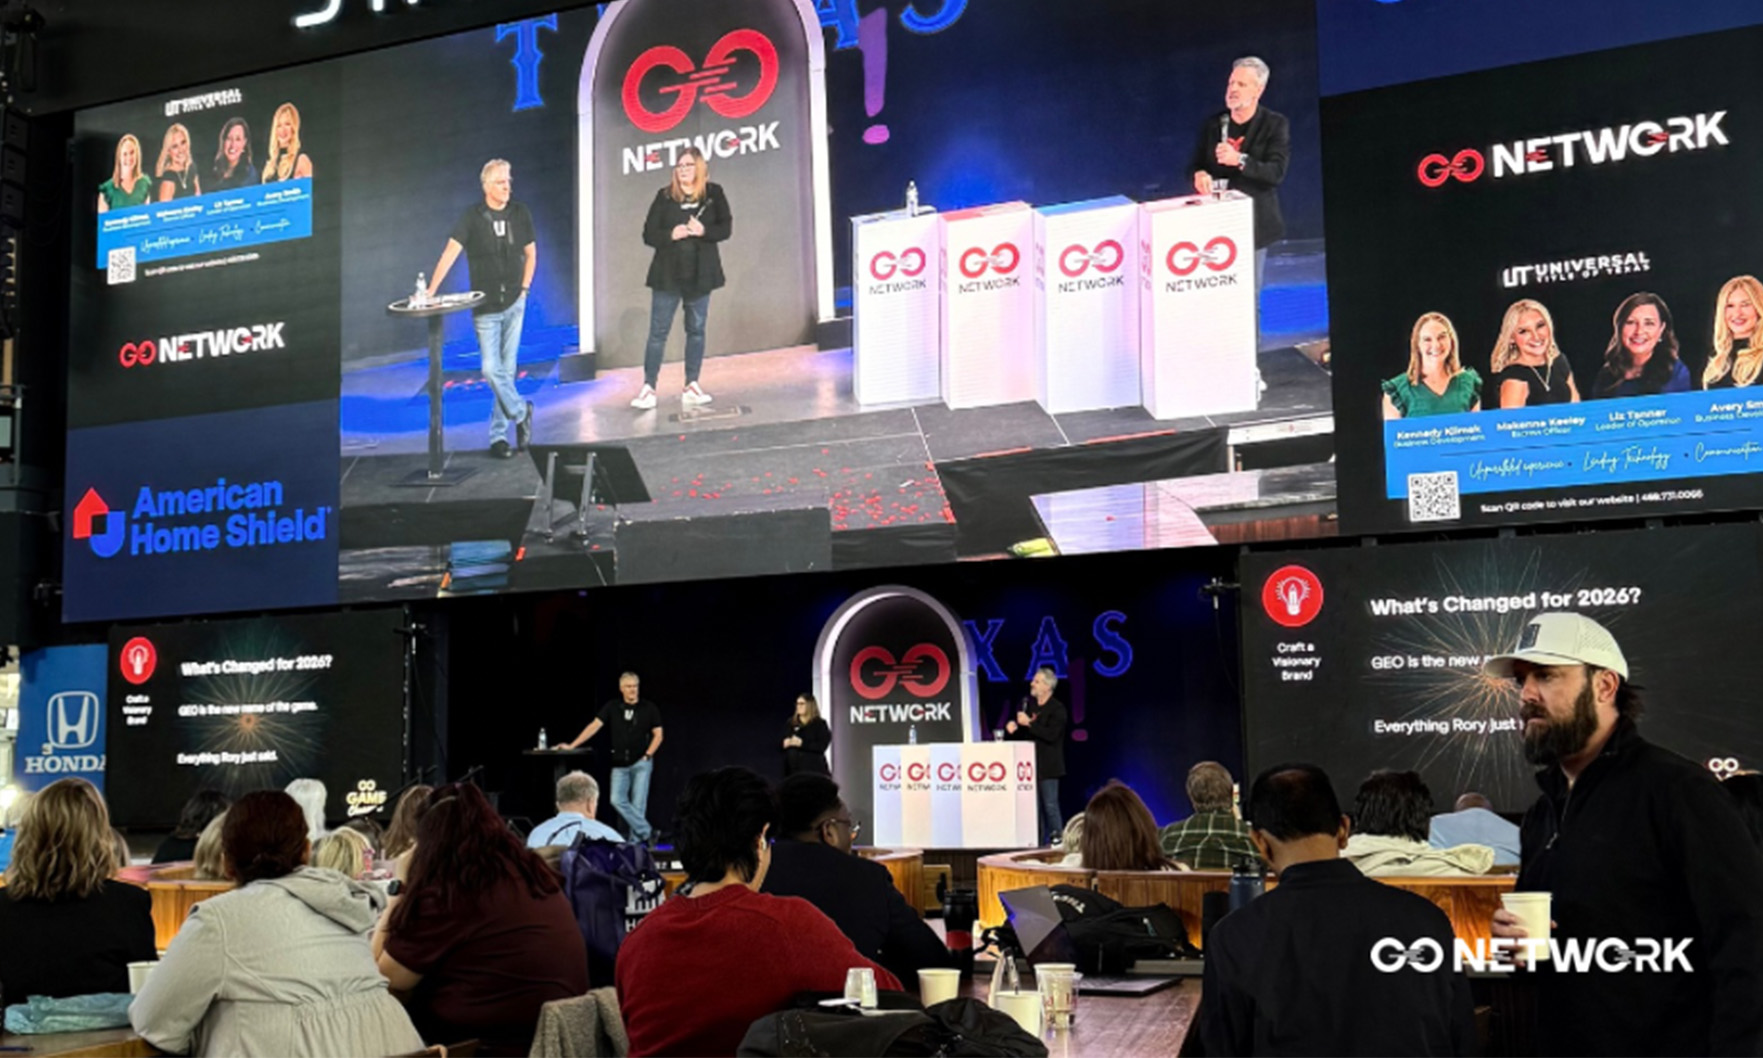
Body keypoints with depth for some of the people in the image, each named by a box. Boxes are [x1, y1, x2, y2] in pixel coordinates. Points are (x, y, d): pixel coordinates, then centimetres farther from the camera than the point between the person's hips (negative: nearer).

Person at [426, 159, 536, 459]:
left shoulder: (520, 214, 2)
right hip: (485, 307, -2)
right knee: (491, 369, -9)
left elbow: (530, 254, 13)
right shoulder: (472, 217, -7)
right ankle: (521, 411, 15)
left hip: (514, 303, 2)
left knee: (506, 369, 5)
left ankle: (498, 435, 14)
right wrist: (431, 290, -20)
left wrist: (524, 288, 4)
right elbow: (451, 252, -13)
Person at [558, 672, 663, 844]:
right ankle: (646, 832, 1)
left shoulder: (649, 708, -3)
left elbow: (658, 734, 2)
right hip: (620, 764, 2)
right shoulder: (612, 707, 0)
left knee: (638, 803, -3)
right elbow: (594, 726, -5)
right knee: (618, 800, -7)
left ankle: (636, 840, 8)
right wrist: (572, 745, -12)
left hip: (641, 763, -2)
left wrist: (648, 755, -9)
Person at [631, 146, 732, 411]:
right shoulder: (664, 196, 0)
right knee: (658, 331, -3)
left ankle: (692, 386, 14)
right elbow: (648, 234, -2)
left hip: (700, 274, 2)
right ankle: (648, 387, -2)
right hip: (668, 274, -1)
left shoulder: (714, 194, 3)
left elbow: (726, 228, 0)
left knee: (696, 330, 7)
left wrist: (704, 231, -18)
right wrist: (671, 235, -20)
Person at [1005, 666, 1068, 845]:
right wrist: (1012, 728, -1)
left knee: (1050, 806, -5)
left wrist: (1029, 723, -20)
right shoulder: (1027, 704, 12)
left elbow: (1051, 735, -22)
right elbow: (1021, 733, 21)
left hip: (1047, 766, -6)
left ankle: (1057, 841, 1)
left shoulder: (1057, 709, -8)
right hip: (1029, 764, 6)